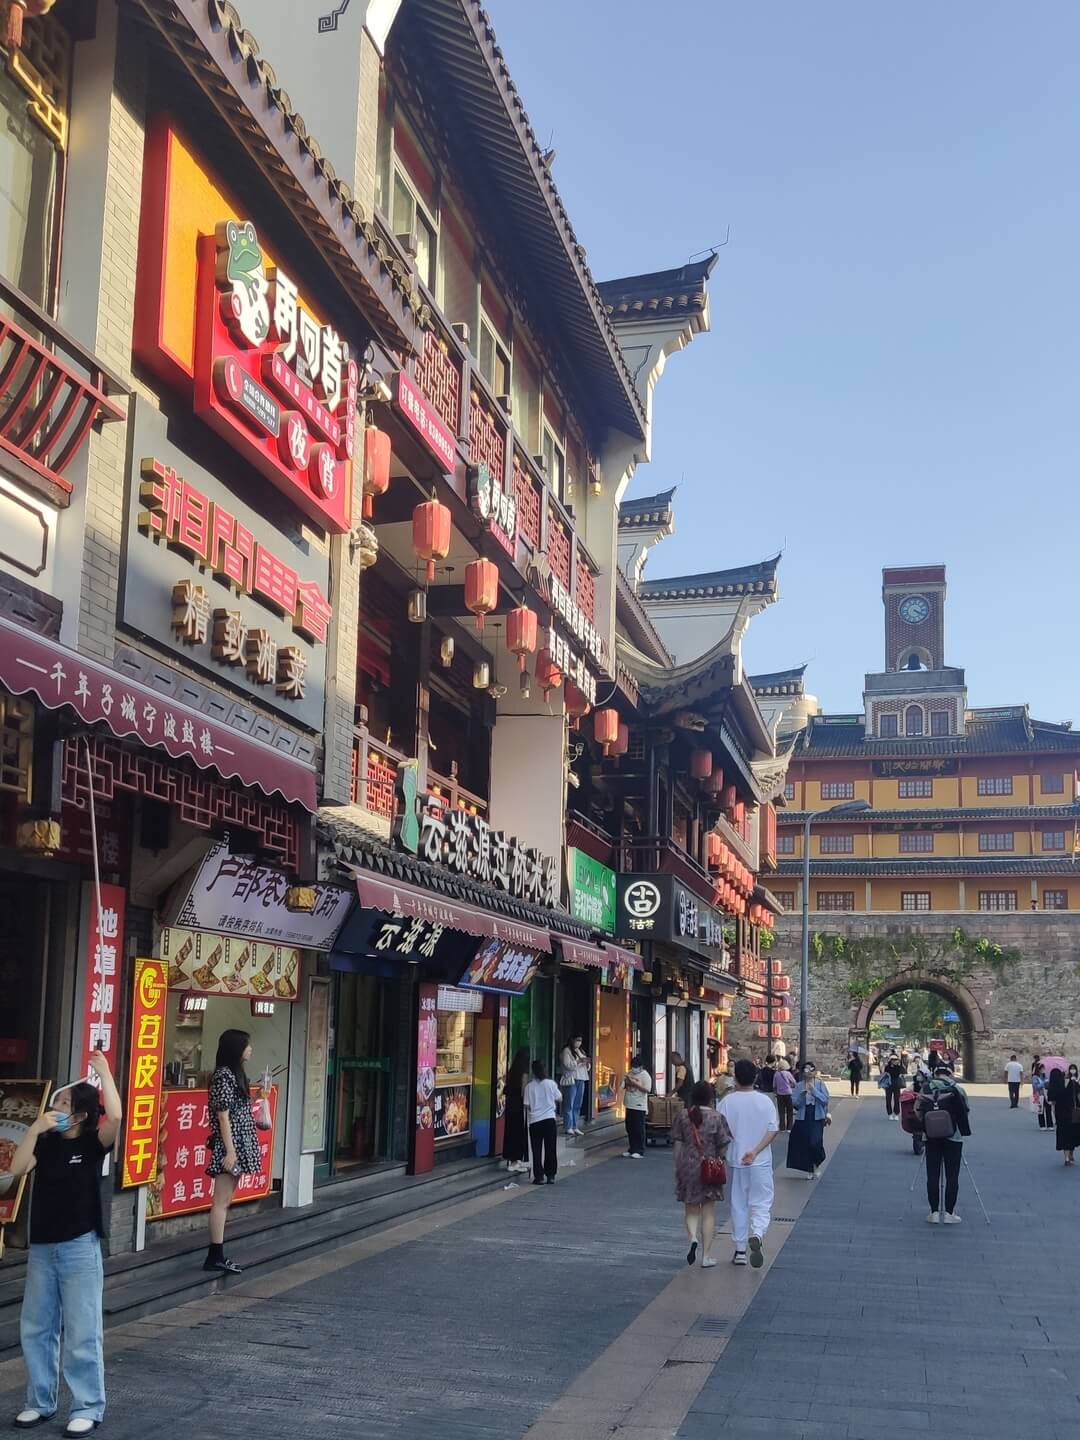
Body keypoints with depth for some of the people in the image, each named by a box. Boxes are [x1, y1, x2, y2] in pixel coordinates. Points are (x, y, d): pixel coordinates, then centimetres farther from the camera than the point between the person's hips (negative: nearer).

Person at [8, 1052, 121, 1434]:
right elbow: (16, 1168, -11)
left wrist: (104, 1072, -24)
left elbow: (115, 1117, -28)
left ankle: (88, 1408, 11)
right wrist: (36, 1128, -16)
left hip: (80, 1248, -5)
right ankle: (40, 1402, 28)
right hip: (41, 1248, 5)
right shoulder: (45, 1143, 4)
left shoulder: (93, 1143, -8)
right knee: (35, 1330, 14)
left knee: (82, 1333, 1)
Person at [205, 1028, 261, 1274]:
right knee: (221, 1201, -5)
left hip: (238, 1145, 10)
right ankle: (215, 1256, -2)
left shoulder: (235, 1073, 15)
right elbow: (223, 1116, -17)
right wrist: (230, 1151, -19)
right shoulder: (224, 1075, -14)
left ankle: (217, 1255, 14)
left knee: (226, 1201, 10)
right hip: (229, 1146, -10)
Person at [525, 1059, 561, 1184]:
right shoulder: (551, 1083, -4)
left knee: (537, 1150, 5)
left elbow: (527, 1105, -4)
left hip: (535, 1121, 0)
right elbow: (559, 1098, 6)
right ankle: (551, 1176, 12)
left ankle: (539, 1176, 2)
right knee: (551, 1149, 9)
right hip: (549, 1119, 0)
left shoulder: (529, 1086, -5)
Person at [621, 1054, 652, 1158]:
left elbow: (647, 1090, -18)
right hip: (629, 1105, 7)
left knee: (639, 1129, -2)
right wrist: (626, 1081, -5)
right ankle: (631, 1149, 20)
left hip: (639, 1106, -7)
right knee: (629, 1128, 11)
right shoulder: (629, 1074, 10)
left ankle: (639, 1151, 4)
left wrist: (635, 1083, -20)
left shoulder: (645, 1075, -9)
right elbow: (624, 1087, 17)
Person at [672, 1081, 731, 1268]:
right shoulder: (716, 1118, -8)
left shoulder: (683, 1116, -2)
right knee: (709, 1212, 9)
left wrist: (677, 1168, 10)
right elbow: (723, 1147, -5)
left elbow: (678, 1144, 1)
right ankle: (706, 1256, 10)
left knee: (691, 1210, 15)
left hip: (687, 1167, 1)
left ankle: (693, 1238, -13)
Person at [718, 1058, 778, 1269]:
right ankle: (757, 1234, -23)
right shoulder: (765, 1101, -3)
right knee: (761, 1204, 5)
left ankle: (740, 1250, 15)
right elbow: (772, 1131, -10)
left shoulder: (727, 1101, -6)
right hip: (761, 1162, 0)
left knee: (738, 1205, 11)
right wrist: (756, 1151, -14)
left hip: (736, 1161, 0)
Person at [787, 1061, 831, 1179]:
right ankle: (810, 1170, 21)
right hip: (803, 1118, 2)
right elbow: (794, 1103, -1)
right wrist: (802, 1094, -17)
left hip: (817, 1118, -2)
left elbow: (825, 1100, -11)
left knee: (815, 1143, -14)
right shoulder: (799, 1086, 3)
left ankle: (815, 1166, 13)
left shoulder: (821, 1084, 0)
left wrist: (813, 1090, -18)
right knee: (804, 1143, 3)